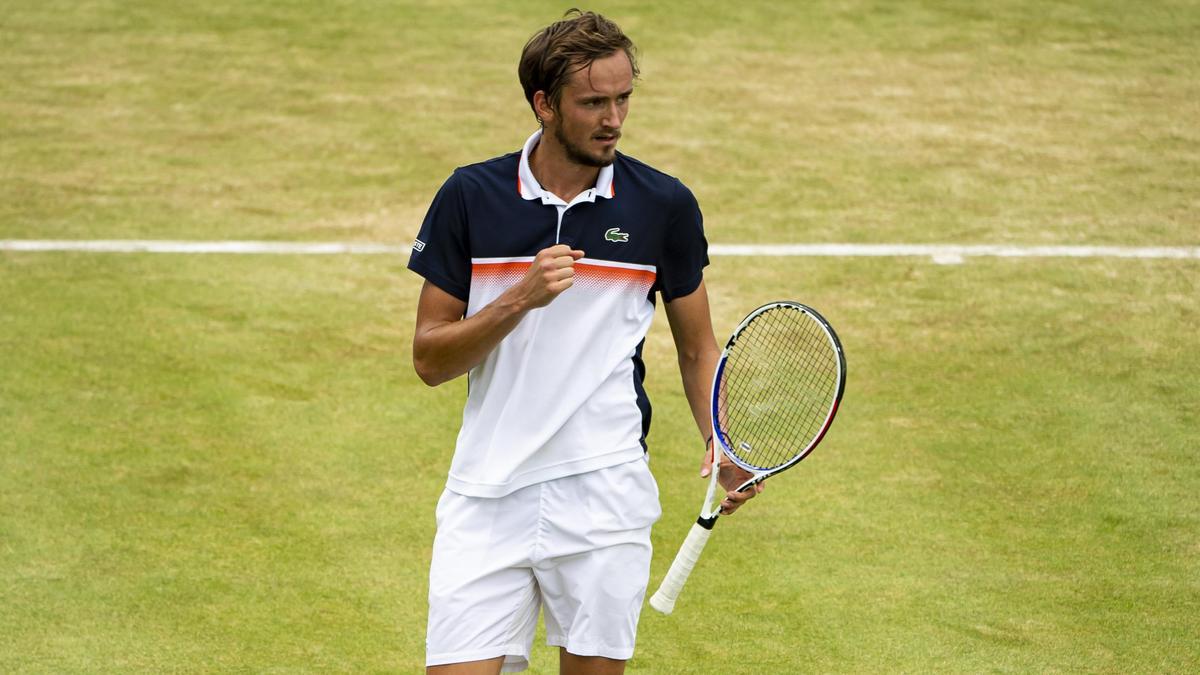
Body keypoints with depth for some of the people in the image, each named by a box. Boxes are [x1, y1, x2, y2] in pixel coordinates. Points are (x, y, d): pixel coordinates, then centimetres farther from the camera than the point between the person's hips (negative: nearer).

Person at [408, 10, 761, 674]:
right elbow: (428, 359, 0)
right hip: (487, 494, 0)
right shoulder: (470, 196, -1)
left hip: (605, 493, 0)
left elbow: (698, 349, 11)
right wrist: (520, 299, -16)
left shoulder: (664, 205, 1)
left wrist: (722, 445, -6)